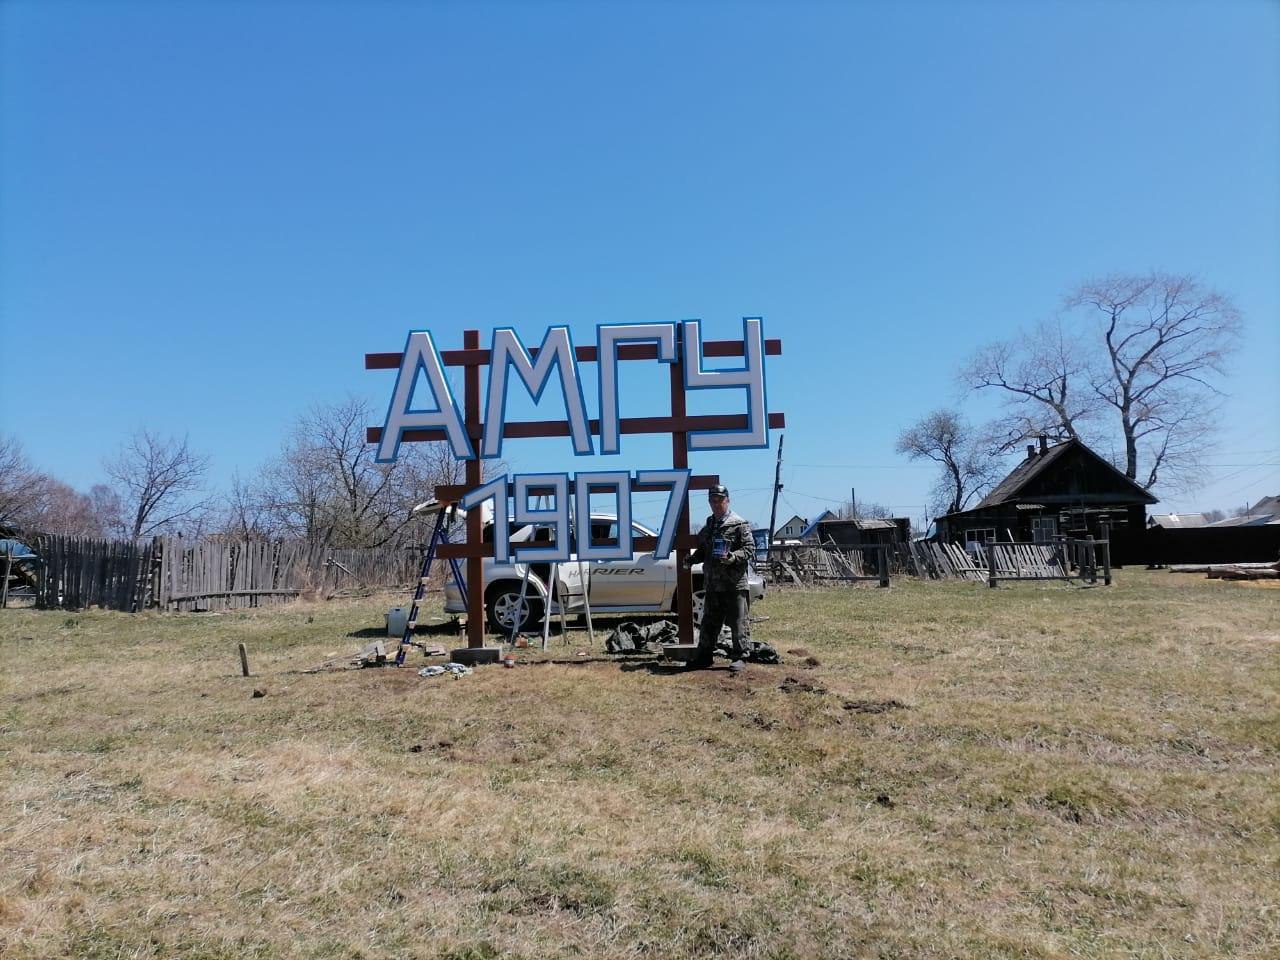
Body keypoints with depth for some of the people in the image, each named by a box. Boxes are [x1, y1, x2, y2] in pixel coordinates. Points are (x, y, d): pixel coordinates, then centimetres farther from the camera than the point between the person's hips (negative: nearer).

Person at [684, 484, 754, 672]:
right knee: (709, 622, 13)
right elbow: (702, 550, 25)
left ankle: (739, 657, 10)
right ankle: (703, 656, 21)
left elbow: (749, 549, -10)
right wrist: (692, 559, 5)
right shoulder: (708, 526, 16)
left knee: (737, 622, 0)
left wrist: (732, 557, -25)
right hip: (712, 583, 7)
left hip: (734, 583, -6)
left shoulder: (739, 524, -5)